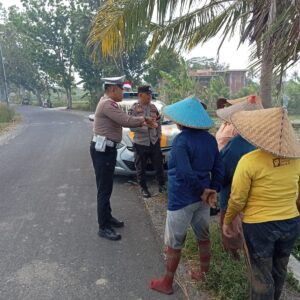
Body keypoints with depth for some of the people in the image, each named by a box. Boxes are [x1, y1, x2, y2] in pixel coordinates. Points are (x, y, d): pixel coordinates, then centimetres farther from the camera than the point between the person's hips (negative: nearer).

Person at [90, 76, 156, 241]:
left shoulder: (107, 102, 15)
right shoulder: (107, 104, -19)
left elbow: (123, 120, 15)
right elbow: (127, 121, -26)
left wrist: (141, 122, 6)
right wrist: (142, 119, -8)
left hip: (106, 148, 11)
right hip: (102, 150, -11)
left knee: (106, 187, 19)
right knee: (104, 189, -3)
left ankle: (107, 217, 33)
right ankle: (103, 227, 8)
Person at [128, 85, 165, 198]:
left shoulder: (153, 107, 6)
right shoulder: (133, 109, -9)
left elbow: (158, 123, 13)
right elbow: (132, 127, -15)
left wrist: (159, 136, 8)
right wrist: (146, 126, -24)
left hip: (154, 142, 4)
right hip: (140, 143, -4)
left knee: (159, 165, 13)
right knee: (141, 168, 9)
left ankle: (161, 184, 32)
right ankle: (144, 188, 26)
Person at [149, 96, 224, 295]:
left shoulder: (181, 140, -20)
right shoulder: (210, 139, 2)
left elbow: (186, 173, -27)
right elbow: (219, 168, 3)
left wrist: (203, 191, -14)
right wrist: (213, 190, -2)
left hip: (181, 199, -7)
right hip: (202, 197, 7)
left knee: (174, 244, 9)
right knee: (204, 237, 22)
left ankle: (167, 283, 26)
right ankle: (204, 274, 41)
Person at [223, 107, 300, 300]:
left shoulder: (249, 161, -22)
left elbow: (237, 199, -16)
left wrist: (227, 221, 0)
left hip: (259, 226, -5)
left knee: (262, 275, 13)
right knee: (279, 270, 27)